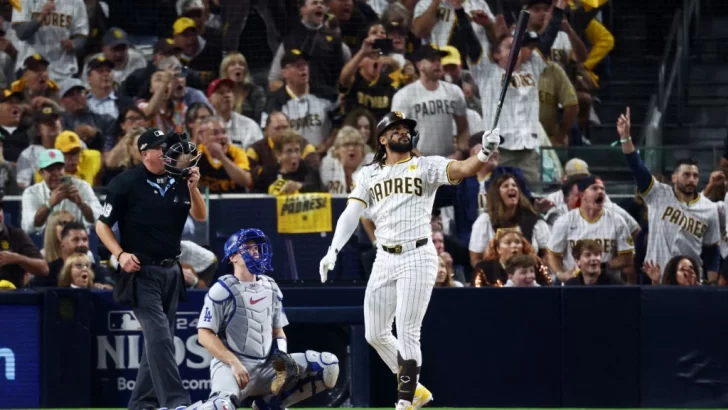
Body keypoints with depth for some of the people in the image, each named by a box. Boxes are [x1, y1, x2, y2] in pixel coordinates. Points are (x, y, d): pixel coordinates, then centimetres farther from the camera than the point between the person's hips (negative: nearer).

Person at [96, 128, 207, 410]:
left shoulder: (178, 181, 5)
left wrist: (192, 188, -17)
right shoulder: (126, 184, -9)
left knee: (159, 339, 11)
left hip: (170, 272, 6)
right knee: (160, 336, -16)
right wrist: (120, 254, -18)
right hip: (140, 272, -6)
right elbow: (102, 225, -4)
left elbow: (200, 217, -1)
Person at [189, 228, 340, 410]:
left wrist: (282, 354, 1)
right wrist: (234, 363, -19)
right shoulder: (223, 290, -4)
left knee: (328, 366, -5)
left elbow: (277, 330, 23)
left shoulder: (271, 288, 16)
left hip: (267, 368, 7)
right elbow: (205, 335, -9)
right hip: (230, 366, -7)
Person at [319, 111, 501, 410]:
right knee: (375, 334, 8)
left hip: (417, 257, -5)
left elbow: (463, 169, -15)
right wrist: (333, 251, -13)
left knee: (407, 333, -9)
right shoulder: (368, 175, 11)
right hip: (384, 260, 5)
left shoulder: (426, 166, 1)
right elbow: (352, 214, 2)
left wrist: (484, 154, -36)